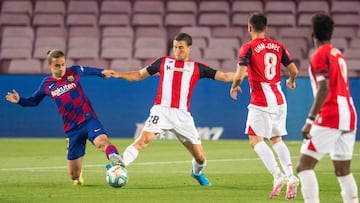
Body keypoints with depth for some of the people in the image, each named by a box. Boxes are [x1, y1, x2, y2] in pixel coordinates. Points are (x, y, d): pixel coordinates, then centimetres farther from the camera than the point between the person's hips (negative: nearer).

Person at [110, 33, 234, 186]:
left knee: (200, 158, 4)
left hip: (182, 115, 1)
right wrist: (119, 75, 6)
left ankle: (197, 173, 38)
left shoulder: (197, 68, 12)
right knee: (143, 139, -27)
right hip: (161, 110, -1)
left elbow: (224, 77, 10)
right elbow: (140, 75, 19)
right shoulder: (164, 62, 14)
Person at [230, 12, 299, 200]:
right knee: (276, 139, 15)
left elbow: (240, 74, -17)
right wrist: (291, 81, 31)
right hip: (279, 99, 6)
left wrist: (234, 86, 4)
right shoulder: (277, 46, 8)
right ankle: (290, 176, 1)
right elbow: (293, 69, 8)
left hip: (261, 102, -6)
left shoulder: (248, 48, -8)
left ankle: (277, 175, -20)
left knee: (256, 140, -4)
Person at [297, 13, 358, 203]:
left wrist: (310, 120, -22)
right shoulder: (338, 54, 17)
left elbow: (324, 89, -18)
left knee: (304, 165, -8)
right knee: (343, 171, 14)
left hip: (330, 117, -8)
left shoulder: (320, 55, -7)